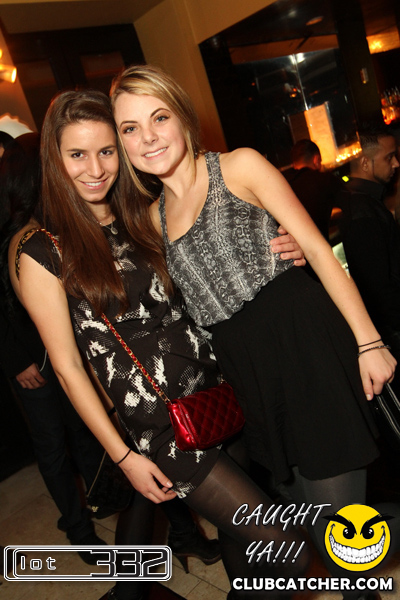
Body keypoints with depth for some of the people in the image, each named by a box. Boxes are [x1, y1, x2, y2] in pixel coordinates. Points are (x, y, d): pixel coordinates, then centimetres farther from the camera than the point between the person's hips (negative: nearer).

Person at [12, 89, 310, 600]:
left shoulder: (143, 218, 8)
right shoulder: (43, 252, -6)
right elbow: (67, 366, -5)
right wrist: (123, 456, -6)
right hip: (157, 425, -5)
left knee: (241, 541, 18)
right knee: (288, 552, -4)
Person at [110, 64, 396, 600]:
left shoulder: (240, 166, -1)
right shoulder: (155, 216, 14)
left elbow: (318, 249, -5)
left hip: (305, 343, -5)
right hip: (247, 374, 5)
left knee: (336, 507, 1)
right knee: (305, 507, 16)